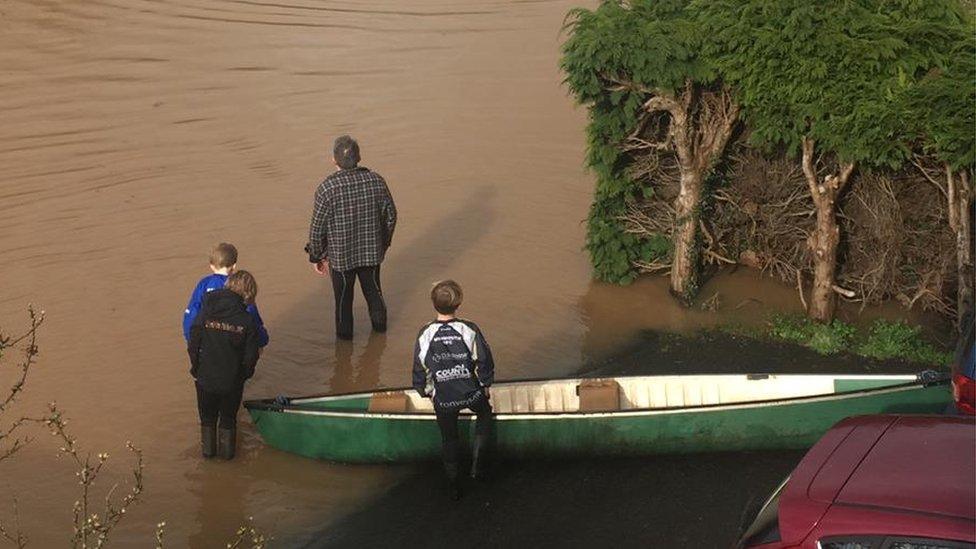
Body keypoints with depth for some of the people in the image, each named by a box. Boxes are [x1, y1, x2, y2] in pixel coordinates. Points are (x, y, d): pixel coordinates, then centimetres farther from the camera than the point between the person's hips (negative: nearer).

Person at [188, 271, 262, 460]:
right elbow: (250, 356, -10)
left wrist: (196, 367, 8)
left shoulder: (205, 313, -12)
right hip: (232, 381, 0)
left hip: (205, 378, 1)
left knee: (207, 417, 23)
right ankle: (227, 450, 31)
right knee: (228, 418, 22)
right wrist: (243, 375, 9)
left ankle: (208, 448, 33)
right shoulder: (247, 321, -14)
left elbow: (193, 345, -8)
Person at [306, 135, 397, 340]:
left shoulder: (327, 188, -24)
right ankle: (379, 323, 45)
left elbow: (318, 229, -16)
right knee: (373, 289, 26)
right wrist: (383, 244, 16)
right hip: (372, 252, 3)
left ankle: (344, 333, 37)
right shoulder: (376, 181, -13)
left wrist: (316, 256, 0)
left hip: (340, 256, -3)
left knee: (343, 297, 19)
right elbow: (390, 216, -1)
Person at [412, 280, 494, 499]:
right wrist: (485, 386, 11)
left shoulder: (426, 334, -14)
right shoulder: (469, 330, -17)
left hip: (443, 399, 1)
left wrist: (426, 391, 14)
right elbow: (484, 362, -7)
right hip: (472, 394, -1)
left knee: (448, 438, 21)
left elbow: (419, 368, -3)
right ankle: (477, 463, 21)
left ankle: (454, 485, 29)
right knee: (484, 413, 31)